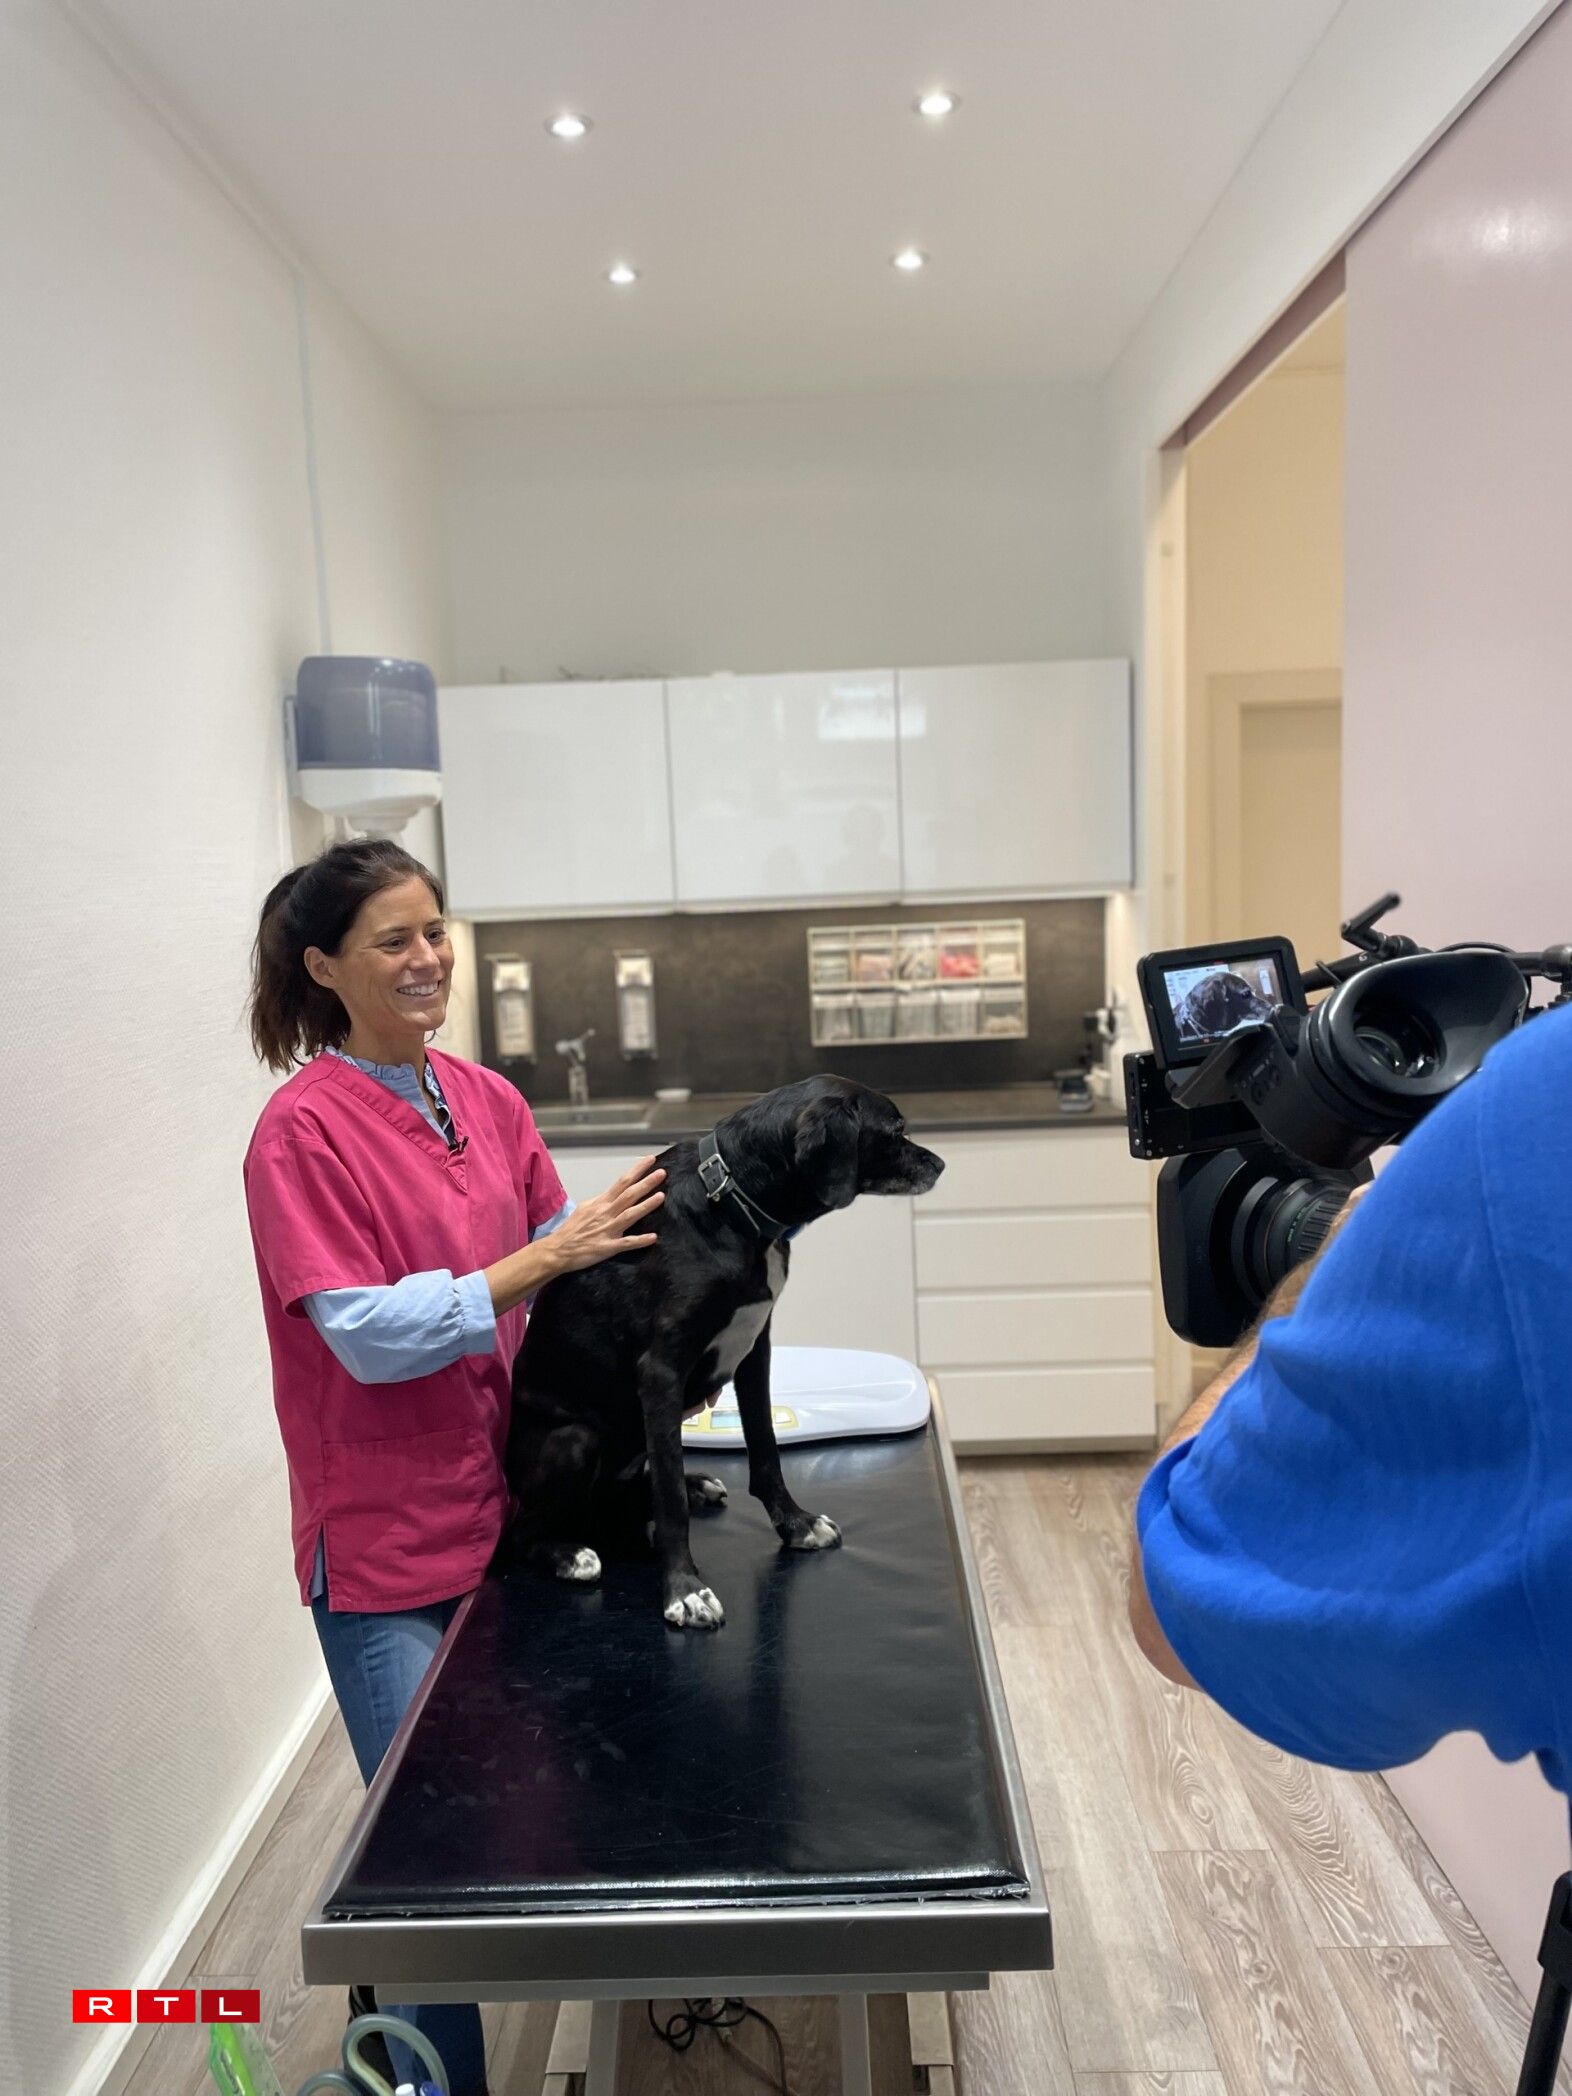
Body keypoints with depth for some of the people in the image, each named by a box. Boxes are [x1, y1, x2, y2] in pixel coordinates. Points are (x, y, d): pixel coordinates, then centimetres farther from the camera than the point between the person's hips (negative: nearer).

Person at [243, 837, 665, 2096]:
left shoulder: (489, 1100, 2)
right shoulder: (305, 1129, -15)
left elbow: (561, 1267, 8)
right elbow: (366, 1334, -22)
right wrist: (550, 1255, -26)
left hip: (500, 1508, 6)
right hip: (386, 1540, -6)